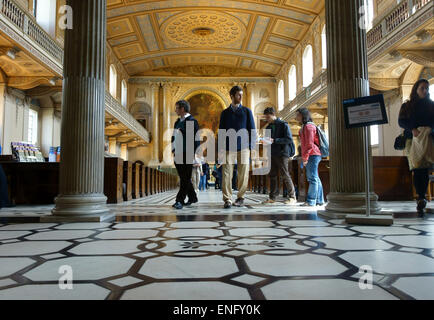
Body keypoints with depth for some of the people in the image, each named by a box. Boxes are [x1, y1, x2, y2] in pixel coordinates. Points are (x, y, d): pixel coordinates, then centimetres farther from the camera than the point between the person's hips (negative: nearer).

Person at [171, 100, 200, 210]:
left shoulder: (192, 121, -5)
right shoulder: (177, 122, 18)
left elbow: (196, 139, -9)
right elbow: (173, 137, 25)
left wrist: (194, 154, -13)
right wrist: (173, 150, 13)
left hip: (187, 155, -8)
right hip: (178, 155, 8)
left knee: (185, 178, -6)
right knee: (183, 178, 12)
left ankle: (180, 200, -6)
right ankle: (192, 197, 25)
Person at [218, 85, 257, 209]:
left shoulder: (247, 111, 12)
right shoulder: (225, 113, 13)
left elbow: (252, 129, 10)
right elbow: (221, 131, 12)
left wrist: (252, 145, 1)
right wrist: (221, 147, 2)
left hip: (243, 147, 0)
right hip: (229, 148, 0)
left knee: (243, 173, 1)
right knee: (227, 174, -7)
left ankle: (241, 197, 13)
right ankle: (227, 199, -3)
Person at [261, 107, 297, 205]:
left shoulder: (283, 125, -5)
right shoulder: (268, 127, 16)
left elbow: (289, 139, -13)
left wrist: (274, 140, -19)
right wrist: (266, 141, -3)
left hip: (282, 154, -7)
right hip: (272, 154, 7)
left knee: (285, 175, -7)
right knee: (272, 175, 6)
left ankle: (292, 197, 2)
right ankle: (272, 197, 12)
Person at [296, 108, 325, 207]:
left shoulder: (308, 126, -9)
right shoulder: (304, 126, 22)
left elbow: (309, 144, -17)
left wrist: (305, 158, -17)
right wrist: (304, 157, 20)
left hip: (312, 155, -11)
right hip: (313, 155, 11)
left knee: (312, 178, -9)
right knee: (315, 178, 12)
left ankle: (311, 201, -8)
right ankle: (319, 200, 17)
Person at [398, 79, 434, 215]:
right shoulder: (407, 106, 14)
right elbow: (401, 121, 3)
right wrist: (413, 129, -14)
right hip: (413, 140, -1)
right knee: (417, 169, -10)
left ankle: (421, 198, -5)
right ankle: (422, 198, -7)